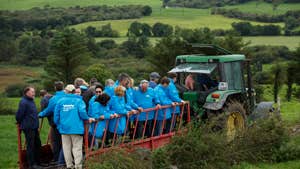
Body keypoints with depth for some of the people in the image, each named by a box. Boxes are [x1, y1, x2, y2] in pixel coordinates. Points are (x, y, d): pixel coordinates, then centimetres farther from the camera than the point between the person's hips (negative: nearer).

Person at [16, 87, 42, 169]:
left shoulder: (31, 101, 15)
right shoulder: (24, 102, -16)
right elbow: (19, 115, -18)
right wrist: (21, 123, -4)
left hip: (34, 128, 10)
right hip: (28, 128, -10)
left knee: (37, 144, 15)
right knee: (30, 146, -3)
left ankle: (37, 162, 26)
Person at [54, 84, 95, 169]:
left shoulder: (61, 101, 5)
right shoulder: (78, 100, -2)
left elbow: (56, 114, 3)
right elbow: (82, 111, -17)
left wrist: (58, 125, 15)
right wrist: (87, 118, 1)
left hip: (64, 128, 3)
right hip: (76, 127, -2)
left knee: (66, 148, 11)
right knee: (77, 147, 0)